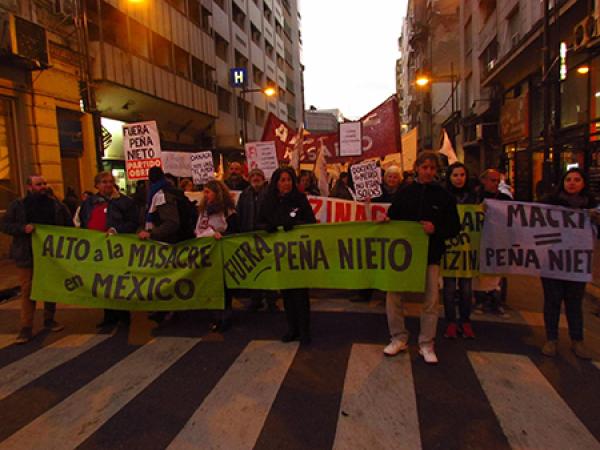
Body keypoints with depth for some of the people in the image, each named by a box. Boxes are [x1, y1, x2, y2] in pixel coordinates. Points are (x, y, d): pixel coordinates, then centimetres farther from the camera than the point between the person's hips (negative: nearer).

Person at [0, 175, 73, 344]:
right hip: (27, 256, -2)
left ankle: (49, 320, 28)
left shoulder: (55, 204, 4)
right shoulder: (18, 205, 0)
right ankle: (26, 328, 5)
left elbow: (69, 224, 10)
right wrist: (23, 228, -18)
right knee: (28, 291, -1)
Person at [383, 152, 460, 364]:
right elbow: (392, 218, 6)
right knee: (393, 295, 2)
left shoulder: (444, 196, 0)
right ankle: (399, 338, 21)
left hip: (430, 254, 0)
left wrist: (436, 229, -16)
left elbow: (455, 227, 1)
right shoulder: (405, 193, 2)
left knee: (431, 300, 5)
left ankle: (426, 345, 22)